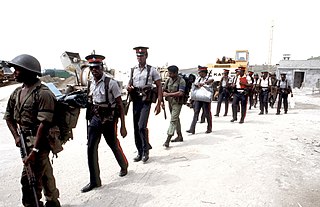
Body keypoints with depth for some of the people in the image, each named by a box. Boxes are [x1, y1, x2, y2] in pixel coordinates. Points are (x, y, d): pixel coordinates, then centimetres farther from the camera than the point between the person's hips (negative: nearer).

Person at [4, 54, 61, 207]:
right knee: (44, 173, 21)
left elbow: (44, 124, -22)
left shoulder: (43, 94, -18)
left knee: (29, 179, -6)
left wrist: (34, 150, -23)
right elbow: (9, 117, 16)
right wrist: (16, 136, 2)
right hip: (25, 139, 8)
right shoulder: (17, 93, 7)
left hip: (39, 140, -8)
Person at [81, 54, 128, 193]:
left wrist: (123, 126, -13)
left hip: (109, 119, -4)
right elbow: (90, 102, 14)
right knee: (91, 149, -1)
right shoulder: (90, 84, 4)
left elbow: (120, 105, -12)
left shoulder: (111, 83, -13)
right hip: (95, 119, 5)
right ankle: (94, 181, 12)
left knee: (114, 145, 12)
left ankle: (124, 166, 42)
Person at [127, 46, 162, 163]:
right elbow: (129, 84, 21)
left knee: (141, 126, -17)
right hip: (135, 101, 5)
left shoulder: (152, 70, -1)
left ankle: (146, 150, 4)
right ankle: (140, 152, 22)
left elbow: (159, 87, -2)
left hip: (146, 101, -5)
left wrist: (159, 104, -9)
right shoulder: (133, 70, 11)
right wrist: (128, 87, -6)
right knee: (136, 127, 8)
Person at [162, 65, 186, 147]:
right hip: (170, 102, 7)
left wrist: (169, 94, -21)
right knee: (176, 119, 16)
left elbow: (180, 93, -21)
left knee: (173, 120, -11)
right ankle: (180, 136, 29)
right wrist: (165, 94, -10)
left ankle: (168, 139, -13)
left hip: (177, 103, -7)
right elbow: (164, 90, 13)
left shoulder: (181, 81, -12)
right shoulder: (168, 80, 8)